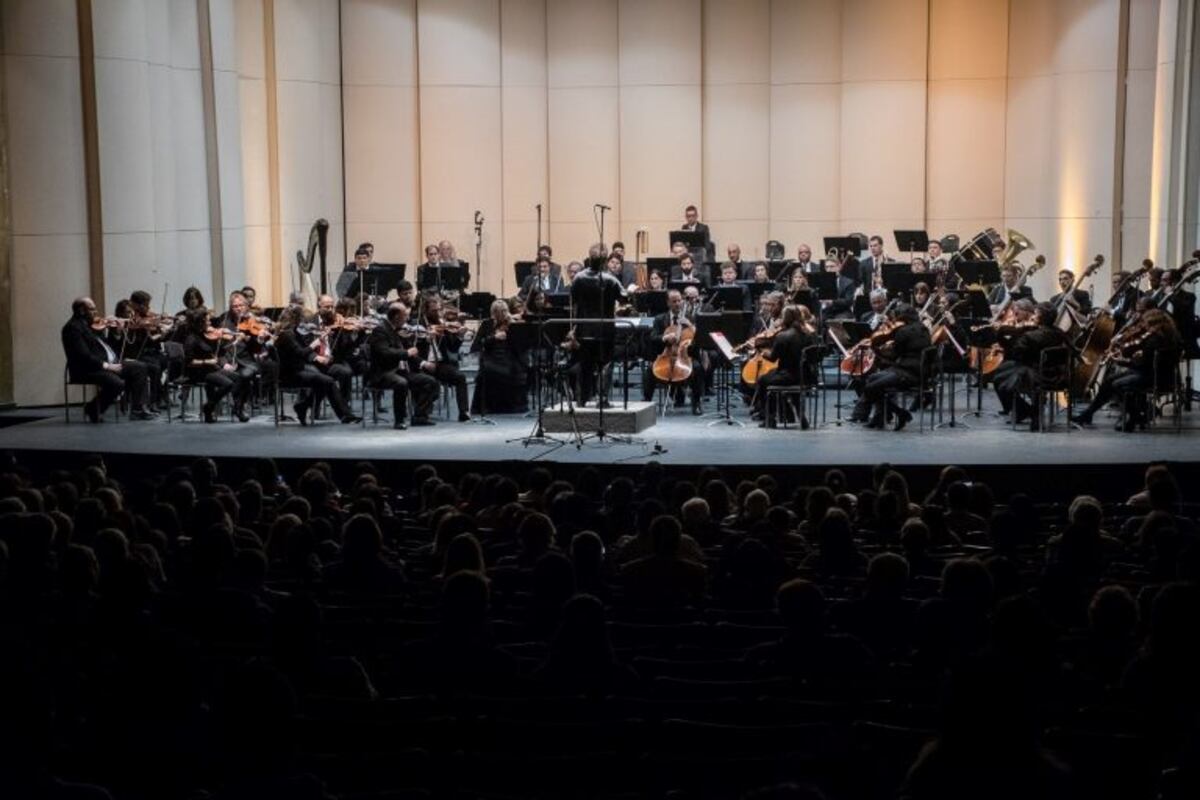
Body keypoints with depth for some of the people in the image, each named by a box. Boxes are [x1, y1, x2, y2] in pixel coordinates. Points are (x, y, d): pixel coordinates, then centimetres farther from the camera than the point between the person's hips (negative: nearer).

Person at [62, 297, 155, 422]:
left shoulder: (86, 325, 18)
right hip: (87, 370, -10)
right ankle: (92, 409, -8)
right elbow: (83, 355, -22)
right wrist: (106, 366, -22)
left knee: (140, 367, 1)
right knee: (117, 383, -33)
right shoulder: (73, 328, -12)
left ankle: (137, 410, -4)